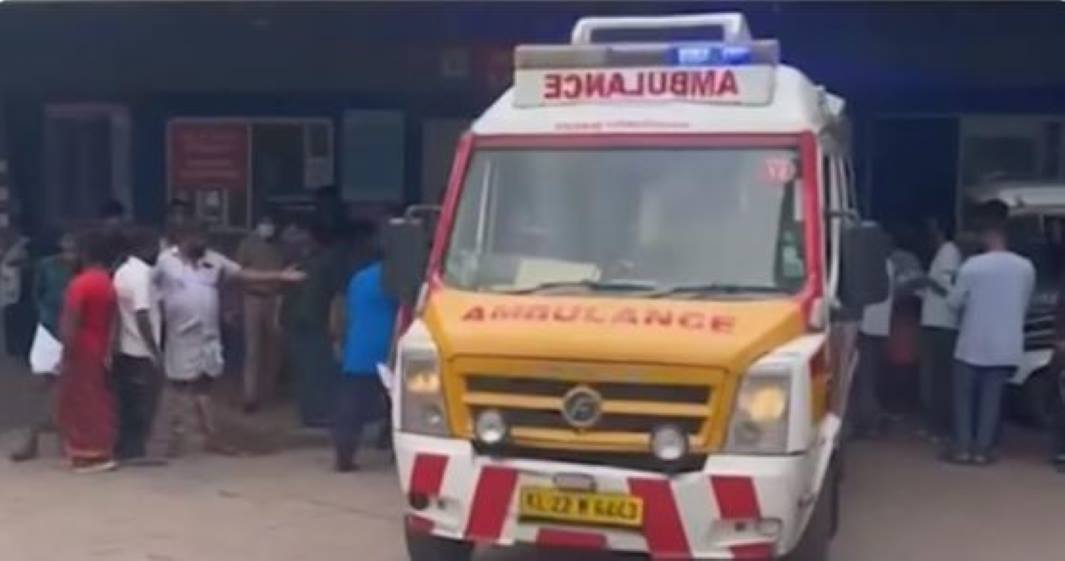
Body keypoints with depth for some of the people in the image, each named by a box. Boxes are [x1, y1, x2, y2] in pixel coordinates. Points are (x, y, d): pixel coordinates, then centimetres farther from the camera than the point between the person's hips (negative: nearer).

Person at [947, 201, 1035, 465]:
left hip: (973, 344, -3)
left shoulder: (972, 266, -15)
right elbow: (1024, 305, 9)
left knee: (964, 395, 11)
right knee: (991, 398, 11)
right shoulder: (1026, 267, -5)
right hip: (1006, 346, 3)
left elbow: (954, 302, -3)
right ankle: (983, 449, 11)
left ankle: (963, 447, 9)